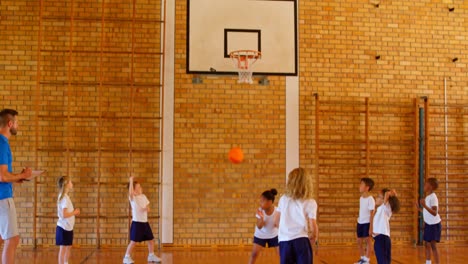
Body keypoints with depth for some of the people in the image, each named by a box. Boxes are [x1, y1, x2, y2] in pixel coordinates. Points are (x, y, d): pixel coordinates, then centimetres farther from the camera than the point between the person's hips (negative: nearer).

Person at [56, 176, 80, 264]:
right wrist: (74, 212, -12)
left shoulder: (64, 196, 13)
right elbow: (64, 215, -24)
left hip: (68, 227, 10)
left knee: (68, 247, 16)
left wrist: (74, 212, 6)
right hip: (64, 228, -10)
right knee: (63, 248, -4)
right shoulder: (64, 197, -17)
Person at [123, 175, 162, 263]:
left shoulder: (143, 196, 9)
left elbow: (148, 208, 15)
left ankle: (151, 256, 26)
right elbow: (130, 192, -35)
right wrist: (131, 180, -37)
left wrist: (146, 209, -9)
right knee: (133, 241, -7)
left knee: (151, 240, 12)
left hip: (145, 222, 7)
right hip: (136, 223, -7)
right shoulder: (132, 197, -10)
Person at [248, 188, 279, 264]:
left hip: (274, 235, 0)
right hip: (260, 235, 0)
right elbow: (259, 227, -23)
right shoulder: (260, 211, -24)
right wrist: (261, 217, -41)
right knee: (254, 254, -8)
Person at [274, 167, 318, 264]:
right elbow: (313, 227, -6)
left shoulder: (283, 199, 10)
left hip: (284, 241, 4)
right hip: (301, 241, -3)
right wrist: (314, 238, 15)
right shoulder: (310, 202, -2)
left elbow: (277, 221, 16)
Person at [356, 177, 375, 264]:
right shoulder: (361, 198, 8)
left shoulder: (370, 199, -14)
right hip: (360, 222, 8)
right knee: (359, 241, 12)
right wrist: (359, 220, 14)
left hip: (367, 223, -8)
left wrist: (371, 227, -16)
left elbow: (372, 214, -14)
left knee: (367, 240, 0)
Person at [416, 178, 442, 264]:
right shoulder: (427, 197, 8)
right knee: (427, 244, 14)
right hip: (428, 224, 9)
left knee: (433, 245, -9)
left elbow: (435, 213, -29)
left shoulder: (433, 197, -19)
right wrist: (420, 209, 11)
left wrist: (425, 206, -37)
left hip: (434, 224, -9)